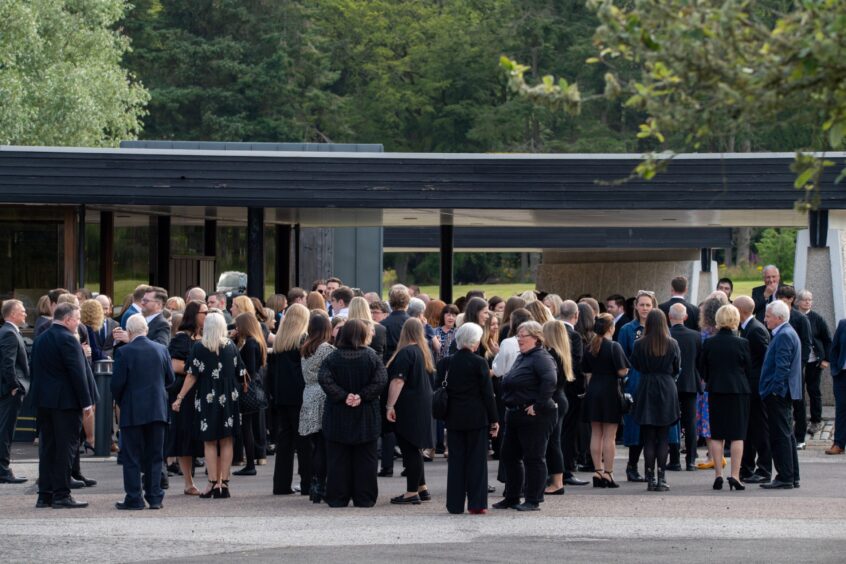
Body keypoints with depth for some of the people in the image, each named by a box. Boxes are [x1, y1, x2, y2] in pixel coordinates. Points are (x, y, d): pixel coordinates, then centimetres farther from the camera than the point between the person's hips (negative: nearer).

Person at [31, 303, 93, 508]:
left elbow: (35, 370, 14)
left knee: (47, 447, 11)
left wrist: (39, 397, 17)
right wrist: (86, 401, -13)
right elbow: (78, 373, -16)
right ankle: (61, 495, -4)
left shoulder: (40, 339, 12)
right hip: (66, 400, -8)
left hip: (43, 400, 8)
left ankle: (45, 494, 11)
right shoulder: (68, 339, -14)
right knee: (66, 447, -3)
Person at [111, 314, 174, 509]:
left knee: (132, 457, 3)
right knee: (154, 455, 10)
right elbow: (170, 379, 8)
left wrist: (119, 401, 7)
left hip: (133, 411, -4)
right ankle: (155, 497, 10)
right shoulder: (161, 350, 1)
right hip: (157, 410, 4)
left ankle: (134, 499, 2)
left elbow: (117, 382, -11)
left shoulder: (125, 352, -12)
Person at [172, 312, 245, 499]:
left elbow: (192, 375, -10)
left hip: (207, 400, -2)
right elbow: (241, 373, 7)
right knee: (226, 442, 7)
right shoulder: (230, 346, 1)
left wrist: (180, 398, -5)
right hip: (229, 399, 2)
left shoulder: (199, 348, -7)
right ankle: (224, 483, 5)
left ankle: (214, 484, -1)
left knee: (210, 443, 4)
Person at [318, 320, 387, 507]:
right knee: (365, 458, 6)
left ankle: (337, 497, 6)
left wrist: (343, 396, -13)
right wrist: (362, 396, -10)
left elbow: (324, 379, -15)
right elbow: (380, 380, -12)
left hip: (338, 416, 0)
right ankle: (364, 497, 7)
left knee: (337, 458, 6)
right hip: (365, 416, 0)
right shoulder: (371, 356, -4)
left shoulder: (333, 357, -3)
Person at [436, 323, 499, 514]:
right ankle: (476, 503, 0)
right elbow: (487, 393, -8)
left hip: (454, 419, 3)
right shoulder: (478, 363, -10)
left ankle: (455, 504, 8)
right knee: (477, 459, 3)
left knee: (456, 460, 8)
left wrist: (444, 414, 14)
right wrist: (494, 419, -2)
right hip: (477, 417, -3)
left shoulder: (446, 363, 1)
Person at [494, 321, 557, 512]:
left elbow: (550, 381, -29)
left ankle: (533, 501, 2)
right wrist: (510, 406, 17)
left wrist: (538, 406, -25)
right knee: (509, 455, 13)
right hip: (515, 415, 10)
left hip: (534, 417, -10)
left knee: (533, 458, -3)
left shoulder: (541, 358, -14)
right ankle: (511, 498, 23)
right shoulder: (521, 357, 17)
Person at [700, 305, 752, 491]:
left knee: (716, 435, 8)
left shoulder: (708, 343, -2)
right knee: (737, 435, 0)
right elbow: (749, 370, -1)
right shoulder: (742, 343, -8)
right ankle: (735, 476, -5)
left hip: (715, 392, 2)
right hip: (738, 392, -2)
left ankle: (718, 475, 6)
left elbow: (704, 372, 4)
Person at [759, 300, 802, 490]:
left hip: (778, 394, -11)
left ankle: (785, 478, -8)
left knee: (781, 436, -8)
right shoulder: (787, 333, 17)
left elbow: (782, 367, -22)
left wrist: (774, 390, -20)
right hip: (784, 393, 11)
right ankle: (792, 477, 18)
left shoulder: (784, 336, -16)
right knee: (786, 435, 14)